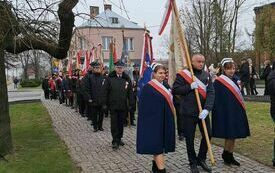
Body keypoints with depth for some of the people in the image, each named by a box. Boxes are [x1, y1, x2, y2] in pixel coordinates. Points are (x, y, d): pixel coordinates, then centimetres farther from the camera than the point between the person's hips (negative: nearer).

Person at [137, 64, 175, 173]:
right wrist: (147, 120, -15)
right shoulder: (148, 88, -10)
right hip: (154, 120, -7)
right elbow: (143, 106, -11)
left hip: (165, 120, 7)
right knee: (157, 143, -7)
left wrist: (170, 117, 13)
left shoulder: (166, 86, 10)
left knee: (161, 142, 15)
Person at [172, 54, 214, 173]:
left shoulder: (207, 75, 5)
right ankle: (193, 163, 25)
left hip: (203, 112, 4)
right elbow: (174, 90, -8)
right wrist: (190, 87, -19)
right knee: (189, 139, 6)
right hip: (188, 113, -3)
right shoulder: (183, 74, -5)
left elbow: (211, 93, -3)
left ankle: (201, 159, 31)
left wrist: (207, 109, -17)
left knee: (207, 135, 9)